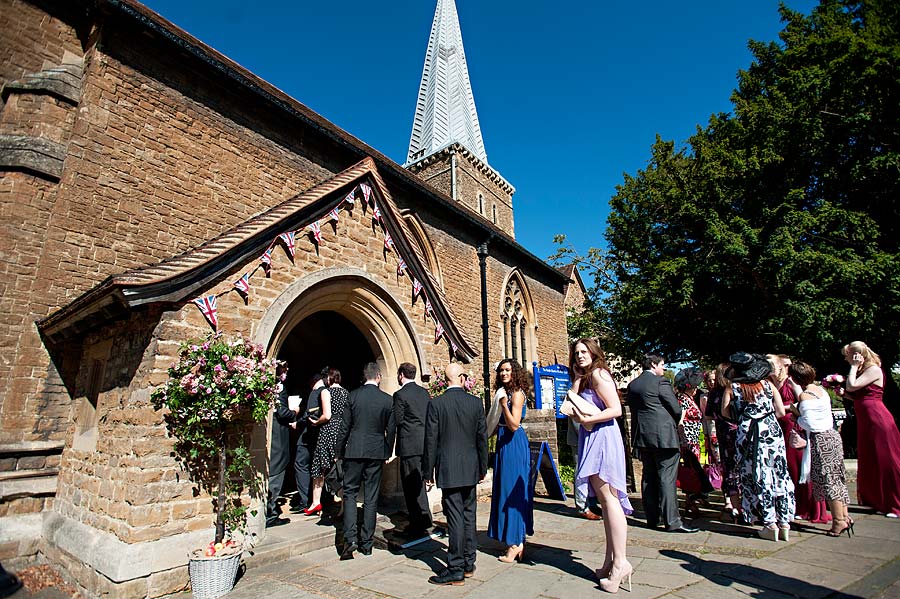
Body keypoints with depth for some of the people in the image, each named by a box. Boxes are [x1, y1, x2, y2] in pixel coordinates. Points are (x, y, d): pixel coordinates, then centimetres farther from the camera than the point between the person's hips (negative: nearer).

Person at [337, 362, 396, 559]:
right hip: (376, 453, 1)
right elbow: (391, 430, 2)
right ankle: (366, 543, 18)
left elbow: (345, 426, -2)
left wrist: (340, 450, 9)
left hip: (354, 451, -1)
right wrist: (387, 453, 15)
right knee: (371, 497, 10)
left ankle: (350, 538, 2)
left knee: (350, 493, 12)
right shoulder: (388, 400, -4)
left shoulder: (353, 396, -6)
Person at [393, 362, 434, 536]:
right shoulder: (425, 392, 8)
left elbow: (397, 420, -13)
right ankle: (420, 520, 28)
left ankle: (421, 522, 9)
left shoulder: (400, 394, -13)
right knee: (418, 482, 18)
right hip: (425, 442, 8)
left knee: (413, 484, 3)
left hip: (410, 445, -8)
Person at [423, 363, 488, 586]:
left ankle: (456, 570, 11)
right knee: (469, 515, 16)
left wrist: (429, 473, 1)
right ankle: (469, 563, 28)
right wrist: (482, 468, 13)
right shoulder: (476, 402, -2)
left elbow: (431, 441, -8)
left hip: (448, 469, -3)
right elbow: (482, 438, 3)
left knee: (455, 517, 2)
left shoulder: (436, 403, -10)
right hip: (470, 468, 4)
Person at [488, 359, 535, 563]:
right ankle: (516, 541, 25)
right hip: (504, 444, 9)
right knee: (505, 490, 14)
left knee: (512, 490, -2)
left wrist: (503, 405, -27)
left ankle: (515, 543, 8)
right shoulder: (504, 392, 12)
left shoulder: (517, 393, -13)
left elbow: (514, 424, -19)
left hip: (514, 445, -9)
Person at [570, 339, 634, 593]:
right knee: (603, 499, 10)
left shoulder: (598, 374, -8)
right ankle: (610, 559, 16)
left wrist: (589, 419, -21)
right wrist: (576, 378, 6)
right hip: (592, 439, 9)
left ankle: (620, 562, -2)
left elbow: (616, 409, -14)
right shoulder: (585, 378, 19)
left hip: (603, 437, -9)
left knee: (608, 497, -8)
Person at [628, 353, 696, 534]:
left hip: (642, 437, 7)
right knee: (667, 478, -2)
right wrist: (673, 424, 11)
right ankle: (672, 521, 1)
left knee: (648, 477, 13)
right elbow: (676, 409, -8)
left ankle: (652, 518, 20)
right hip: (663, 436, -6)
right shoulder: (661, 382, -11)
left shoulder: (632, 385, 8)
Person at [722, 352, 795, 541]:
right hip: (772, 432, 3)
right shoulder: (768, 385, 7)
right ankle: (784, 522, 14)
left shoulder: (732, 388, 1)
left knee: (758, 478, 4)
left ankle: (770, 524, 7)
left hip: (748, 436, -3)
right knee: (780, 475, 10)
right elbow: (781, 412, 4)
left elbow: (725, 412, -2)